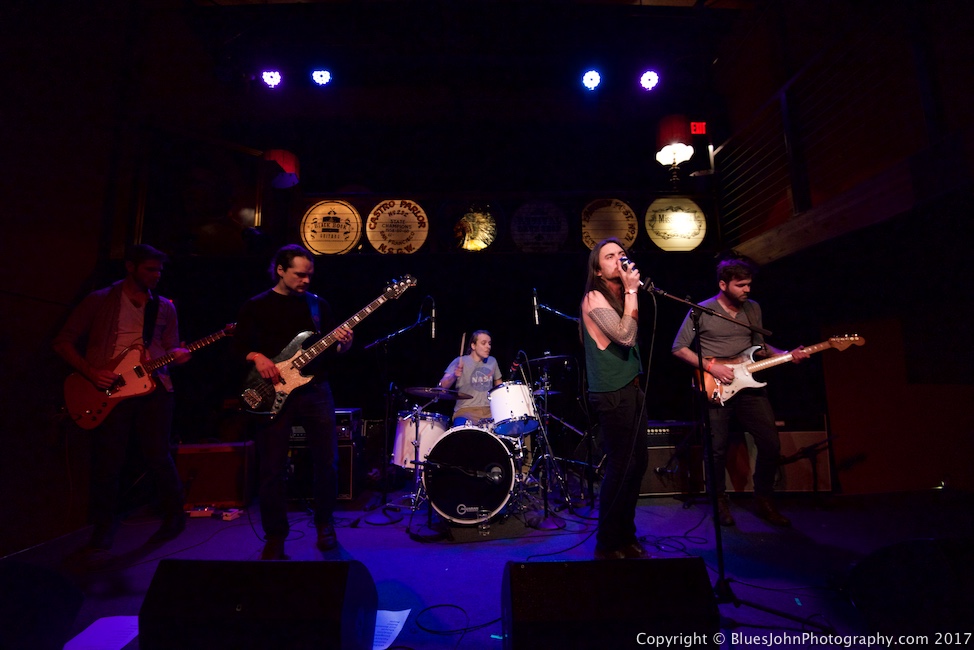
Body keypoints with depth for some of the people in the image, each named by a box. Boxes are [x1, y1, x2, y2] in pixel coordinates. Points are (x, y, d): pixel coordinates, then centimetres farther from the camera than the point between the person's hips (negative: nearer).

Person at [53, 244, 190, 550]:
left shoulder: (165, 307, 12)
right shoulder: (99, 301, 4)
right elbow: (63, 341, 4)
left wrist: (177, 355, -9)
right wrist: (91, 371, -10)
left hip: (154, 387, 1)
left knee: (159, 456, 3)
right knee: (107, 461, 3)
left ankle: (174, 516, 19)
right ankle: (104, 527, 23)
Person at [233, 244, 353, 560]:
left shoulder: (318, 304, 10)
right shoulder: (255, 306, 4)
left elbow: (332, 350, 10)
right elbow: (238, 348, 3)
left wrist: (343, 344, -12)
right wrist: (257, 358, -17)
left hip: (315, 391, 2)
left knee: (328, 462, 4)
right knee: (272, 469, 3)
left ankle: (324, 524, 26)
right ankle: (275, 537, 23)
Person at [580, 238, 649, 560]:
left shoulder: (618, 296, 16)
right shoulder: (594, 299, -12)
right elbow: (625, 336, -23)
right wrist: (632, 291, -19)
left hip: (630, 389, 9)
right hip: (612, 394, -9)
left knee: (638, 463, 13)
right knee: (621, 467, -4)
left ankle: (625, 535, 28)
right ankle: (607, 544, 11)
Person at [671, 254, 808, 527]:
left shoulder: (753, 308, 9)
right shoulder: (702, 311, -8)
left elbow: (759, 345, 19)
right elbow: (679, 348, -7)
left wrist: (786, 354, 2)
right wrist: (711, 366, -16)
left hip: (749, 385, 5)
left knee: (771, 444, 4)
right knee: (718, 449, 2)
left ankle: (764, 500, 25)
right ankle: (720, 500, 24)